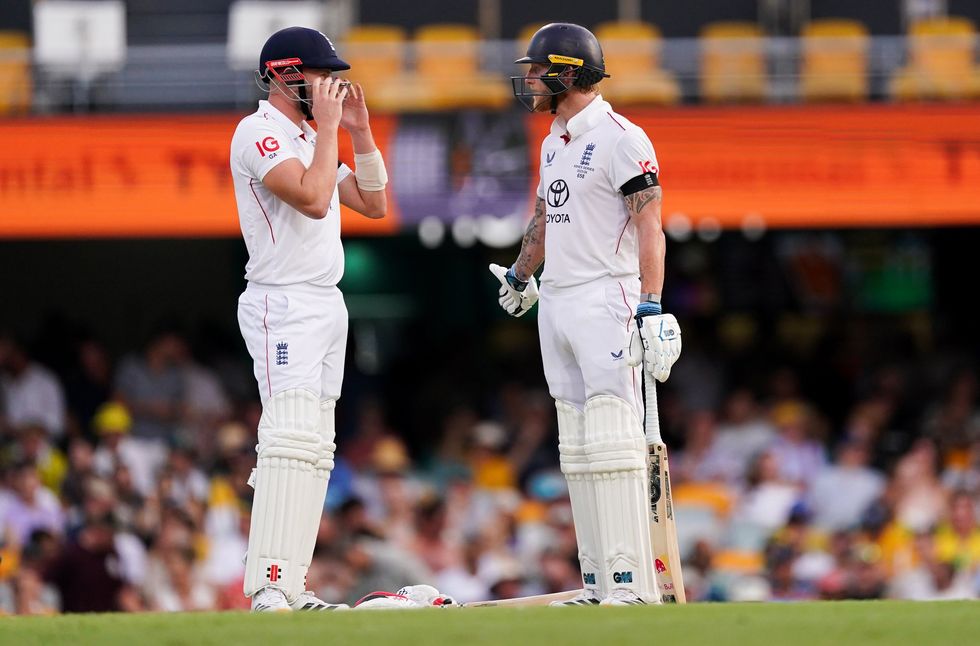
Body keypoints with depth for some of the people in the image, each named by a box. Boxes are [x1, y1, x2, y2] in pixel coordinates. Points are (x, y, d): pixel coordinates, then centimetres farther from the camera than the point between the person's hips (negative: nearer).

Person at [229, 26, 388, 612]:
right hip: (283, 306, -10)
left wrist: (360, 131, 10)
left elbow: (374, 204, 17)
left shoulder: (308, 139, 19)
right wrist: (328, 127, -14)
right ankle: (269, 587, -27)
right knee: (292, 438, -20)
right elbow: (313, 199, -23)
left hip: (326, 305, 10)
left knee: (316, 450, 6)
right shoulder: (259, 132, -10)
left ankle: (292, 590, 5)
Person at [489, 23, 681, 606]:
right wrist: (520, 276, 48)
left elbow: (650, 227, -17)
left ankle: (633, 585, -15)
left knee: (613, 445, -13)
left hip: (606, 301, -9)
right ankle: (599, 585, 7)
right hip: (556, 305, 9)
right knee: (577, 449, 6)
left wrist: (652, 310, -26)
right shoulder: (556, 143, 17)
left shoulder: (621, 139, -11)